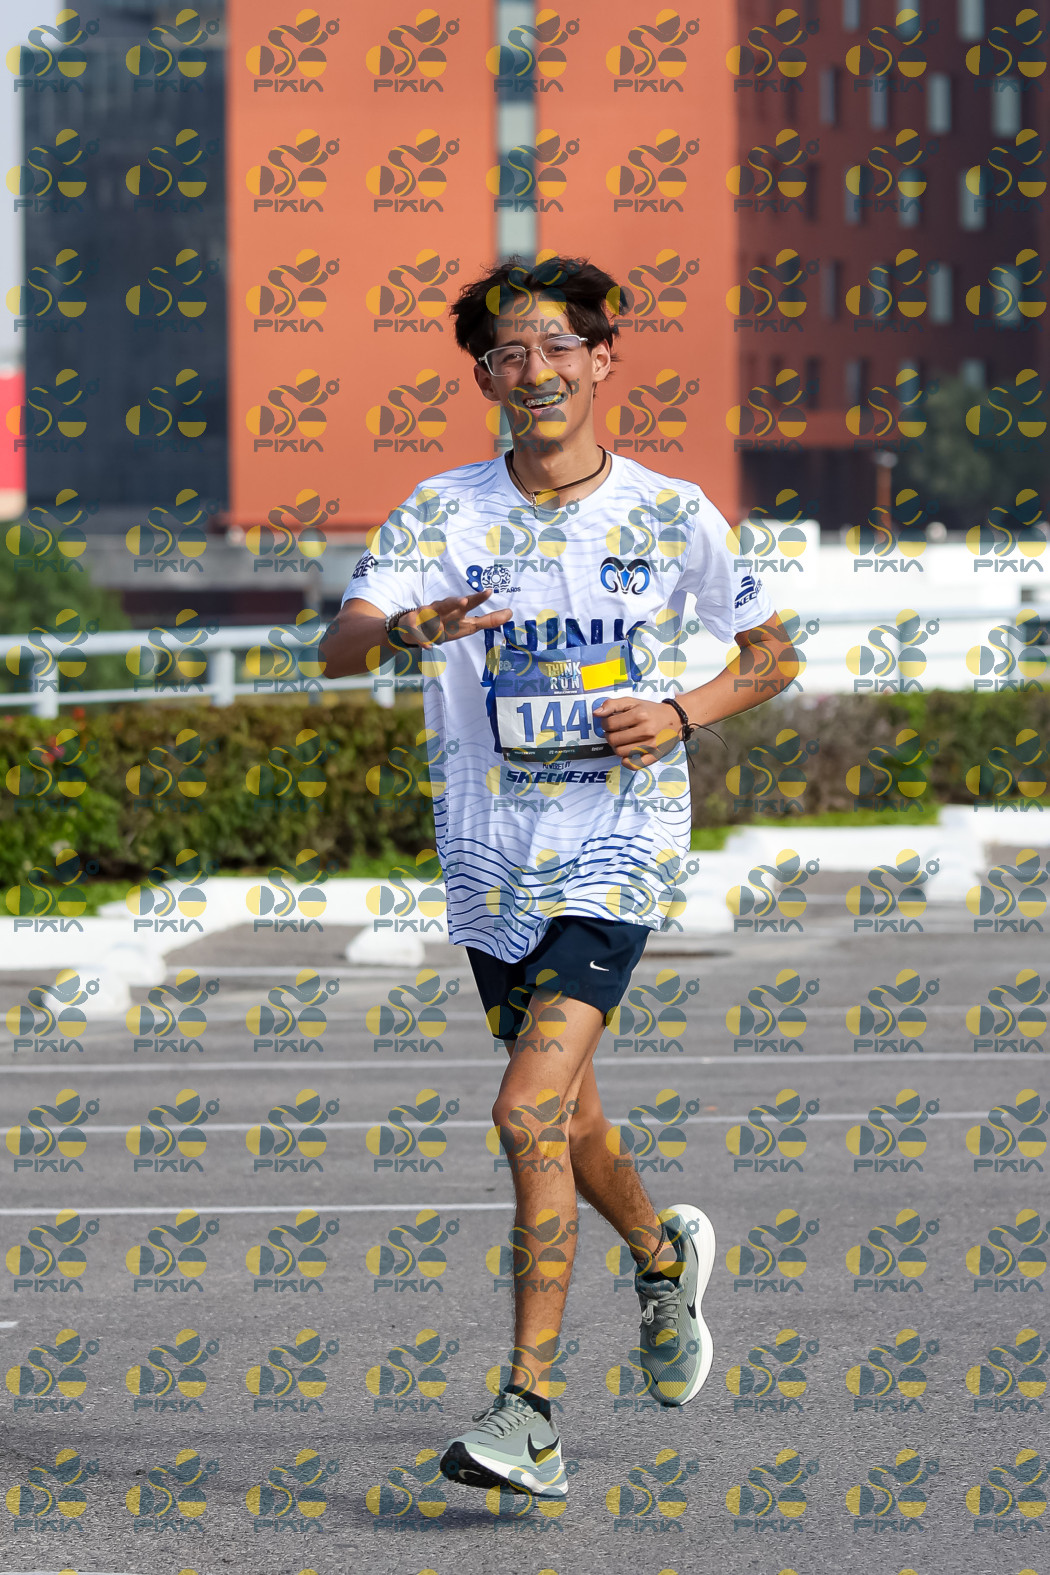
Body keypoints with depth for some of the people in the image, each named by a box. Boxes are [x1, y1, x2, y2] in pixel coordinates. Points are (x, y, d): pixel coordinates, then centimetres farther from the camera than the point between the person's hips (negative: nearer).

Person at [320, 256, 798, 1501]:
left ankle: (530, 1412, -16)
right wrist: (406, 629, -35)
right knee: (561, 1121, 18)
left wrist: (681, 716, -9)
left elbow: (772, 652, 11)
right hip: (492, 861, 4)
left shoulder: (672, 514, -1)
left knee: (531, 1112, -19)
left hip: (619, 848, -4)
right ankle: (663, 1255, 51)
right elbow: (339, 647, -12)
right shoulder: (444, 513, 1)